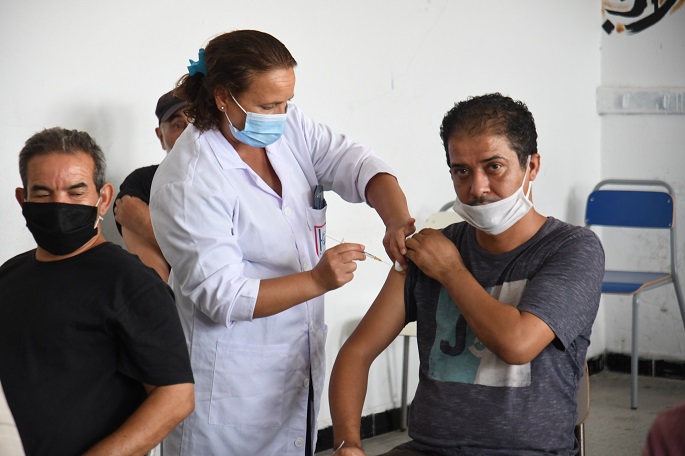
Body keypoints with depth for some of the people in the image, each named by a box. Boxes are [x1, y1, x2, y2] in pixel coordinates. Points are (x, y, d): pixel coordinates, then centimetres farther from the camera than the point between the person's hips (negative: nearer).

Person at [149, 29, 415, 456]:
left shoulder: (289, 126, 0)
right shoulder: (186, 181, -20)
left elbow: (355, 163, -10)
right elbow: (221, 296, -23)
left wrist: (397, 220, -30)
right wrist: (318, 280, -31)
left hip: (302, 356, 7)